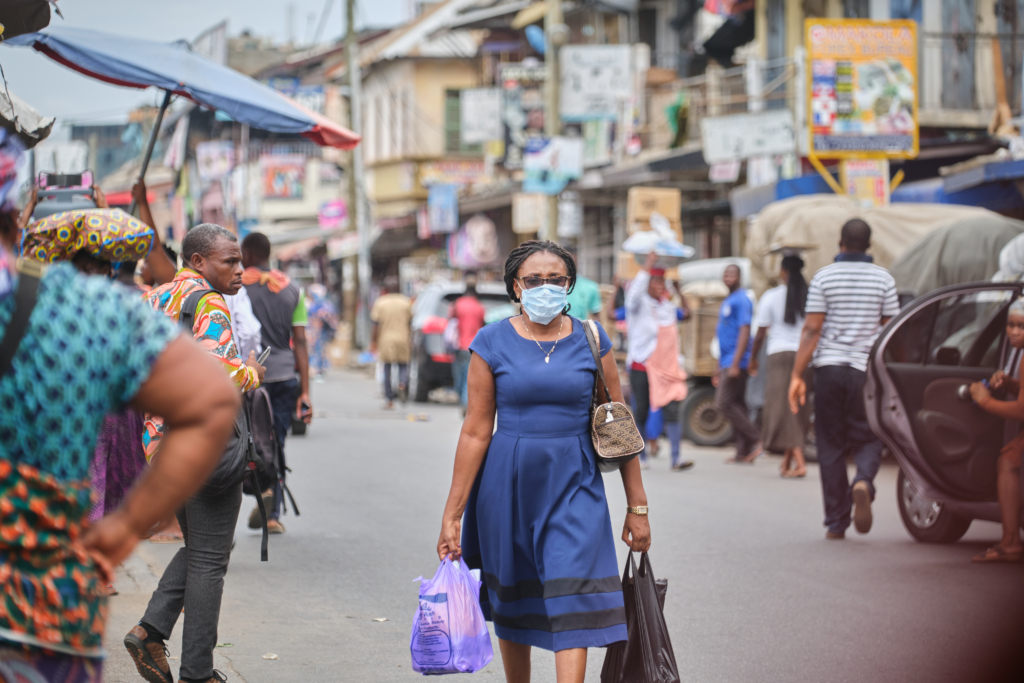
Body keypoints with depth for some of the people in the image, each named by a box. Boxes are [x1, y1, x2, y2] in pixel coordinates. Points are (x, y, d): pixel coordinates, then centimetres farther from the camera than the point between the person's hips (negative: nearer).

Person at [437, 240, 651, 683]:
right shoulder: (492, 343, -3)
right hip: (508, 481, 0)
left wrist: (637, 505, 3)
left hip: (573, 481, 0)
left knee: (573, 594, -12)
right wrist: (452, 514, -4)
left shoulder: (591, 339, 0)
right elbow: (476, 432, -3)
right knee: (512, 597, 13)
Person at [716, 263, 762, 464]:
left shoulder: (741, 300, -10)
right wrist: (719, 368, 24)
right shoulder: (727, 302, 20)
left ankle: (756, 439, -10)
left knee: (724, 403, -14)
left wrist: (735, 364, -23)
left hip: (736, 362, -10)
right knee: (737, 405, 8)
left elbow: (744, 332, -18)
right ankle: (744, 452, 8)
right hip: (727, 363, 10)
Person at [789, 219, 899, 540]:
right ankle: (863, 482, -24)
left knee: (831, 445, 7)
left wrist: (796, 375, -3)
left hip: (830, 367, 0)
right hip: (867, 369, 0)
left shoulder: (823, 277, 0)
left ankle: (836, 523, 8)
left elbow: (812, 330, -5)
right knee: (868, 439, 9)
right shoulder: (884, 279, 3)